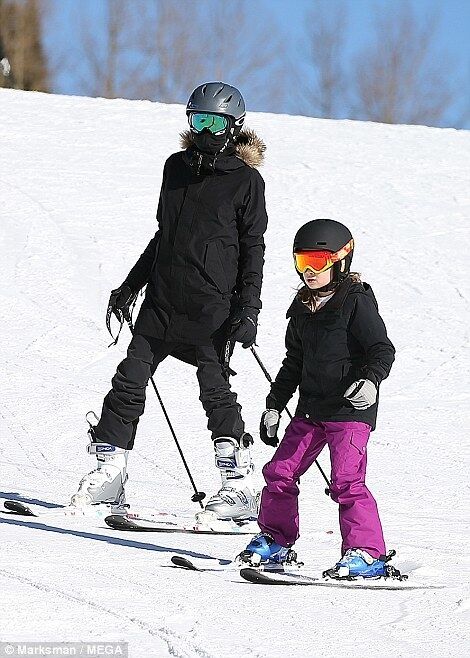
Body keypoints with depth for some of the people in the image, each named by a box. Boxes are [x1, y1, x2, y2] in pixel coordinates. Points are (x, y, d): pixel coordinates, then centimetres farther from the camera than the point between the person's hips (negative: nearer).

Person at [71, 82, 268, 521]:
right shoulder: (177, 167, 14)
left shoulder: (246, 180, -2)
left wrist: (248, 309, -10)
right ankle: (109, 472, 5)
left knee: (215, 388, -9)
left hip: (211, 306, -6)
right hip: (162, 300, 6)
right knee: (130, 379, 0)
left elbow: (253, 250, -2)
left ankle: (240, 487, -4)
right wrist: (131, 285, 22)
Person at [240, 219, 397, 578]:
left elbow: (383, 349, -11)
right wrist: (274, 405, 20)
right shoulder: (303, 307, 14)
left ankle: (367, 553, -11)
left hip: (351, 410, -8)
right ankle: (275, 541, 21)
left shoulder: (356, 301, -8)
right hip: (311, 411, 8)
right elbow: (294, 363, 22)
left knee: (346, 480, -16)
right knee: (280, 472, 7)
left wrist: (370, 379, -30)